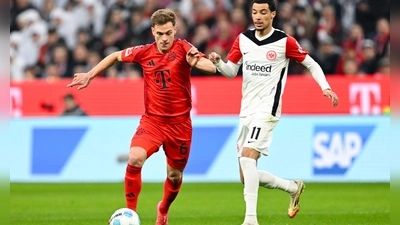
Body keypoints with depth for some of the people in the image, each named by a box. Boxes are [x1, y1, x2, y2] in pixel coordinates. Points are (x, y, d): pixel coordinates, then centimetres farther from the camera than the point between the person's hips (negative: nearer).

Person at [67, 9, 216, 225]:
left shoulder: (182, 48, -9)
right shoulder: (144, 52, -2)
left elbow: (212, 68, -23)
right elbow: (116, 56, 17)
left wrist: (195, 61, -44)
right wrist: (89, 75, 16)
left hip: (179, 122, -1)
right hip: (152, 120, 1)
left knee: (174, 175, 10)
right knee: (135, 159, -25)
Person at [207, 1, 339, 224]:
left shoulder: (285, 42, -6)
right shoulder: (243, 39, 8)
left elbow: (311, 64, 3)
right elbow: (231, 71, 10)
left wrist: (325, 87, -10)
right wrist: (218, 62, -12)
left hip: (267, 110, -7)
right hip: (246, 111, 7)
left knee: (247, 157, -26)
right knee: (247, 176, 6)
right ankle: (293, 187, 28)